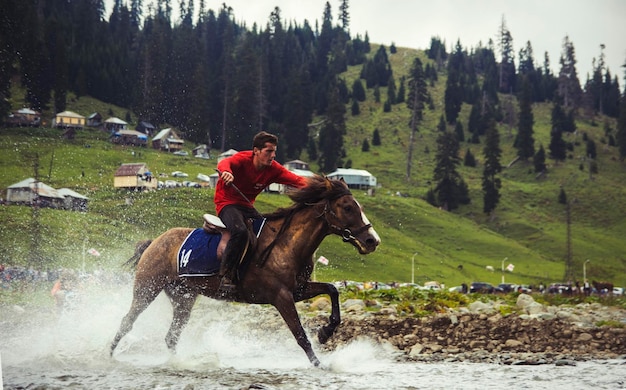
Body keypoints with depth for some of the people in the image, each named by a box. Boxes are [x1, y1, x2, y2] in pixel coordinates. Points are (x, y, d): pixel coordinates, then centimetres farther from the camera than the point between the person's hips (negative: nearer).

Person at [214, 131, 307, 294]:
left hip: (247, 206, 7)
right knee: (240, 232, -34)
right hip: (227, 203, -7)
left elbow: (295, 179, -13)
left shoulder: (273, 168, -3)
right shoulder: (242, 159, -19)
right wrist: (226, 171, -66)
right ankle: (226, 276, -27)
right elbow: (225, 163, -40)